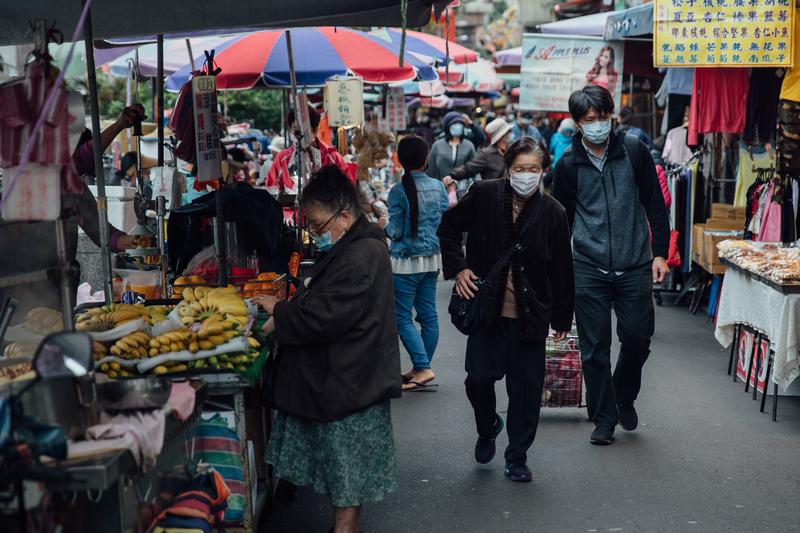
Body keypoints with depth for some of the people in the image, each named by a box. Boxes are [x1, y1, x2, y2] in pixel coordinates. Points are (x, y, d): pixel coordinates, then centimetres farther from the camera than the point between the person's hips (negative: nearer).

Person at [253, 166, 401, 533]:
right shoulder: (351, 249, 12)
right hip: (342, 378, 10)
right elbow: (320, 301, 18)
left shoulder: (362, 257, -23)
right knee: (345, 465, 17)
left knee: (347, 468, 0)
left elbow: (325, 315, -26)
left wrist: (279, 316, -12)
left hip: (349, 382, -10)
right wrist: (287, 308, 1)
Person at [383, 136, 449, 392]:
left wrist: (384, 227, 7)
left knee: (403, 318, 1)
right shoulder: (438, 187, 0)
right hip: (432, 259, 6)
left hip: (406, 262, -6)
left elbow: (395, 232, -13)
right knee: (428, 315, 12)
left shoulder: (399, 192, -15)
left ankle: (423, 368, -6)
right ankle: (420, 368, 21)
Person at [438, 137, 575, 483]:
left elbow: (562, 269, 2)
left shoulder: (552, 213, -5)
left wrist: (562, 317, 5)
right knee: (479, 378, -2)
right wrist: (457, 268, -3)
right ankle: (487, 429, 31)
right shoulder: (484, 195, -5)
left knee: (526, 387, 4)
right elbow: (448, 229, 9)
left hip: (530, 314, 0)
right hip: (486, 310, 0)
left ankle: (517, 457, 21)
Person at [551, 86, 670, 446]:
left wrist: (660, 253, 1)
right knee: (595, 348, 2)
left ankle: (624, 397, 30)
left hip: (634, 267, 0)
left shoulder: (634, 151, 1)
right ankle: (603, 419, 15)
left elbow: (655, 205, 6)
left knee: (638, 338, 3)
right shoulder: (568, 165, 2)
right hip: (589, 269, 0)